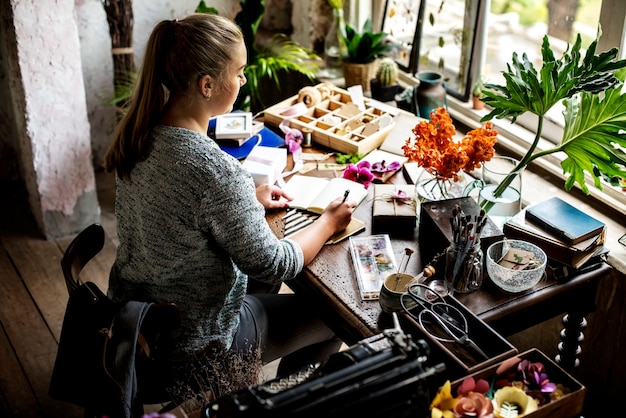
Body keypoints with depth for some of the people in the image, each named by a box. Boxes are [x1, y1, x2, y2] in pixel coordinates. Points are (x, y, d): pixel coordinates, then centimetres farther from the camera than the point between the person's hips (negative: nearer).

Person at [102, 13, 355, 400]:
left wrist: (249, 200, 8)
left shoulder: (138, 133, -9)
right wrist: (329, 222, -5)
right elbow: (272, 266, -21)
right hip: (192, 345, -7)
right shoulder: (218, 171, -34)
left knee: (259, 287, 29)